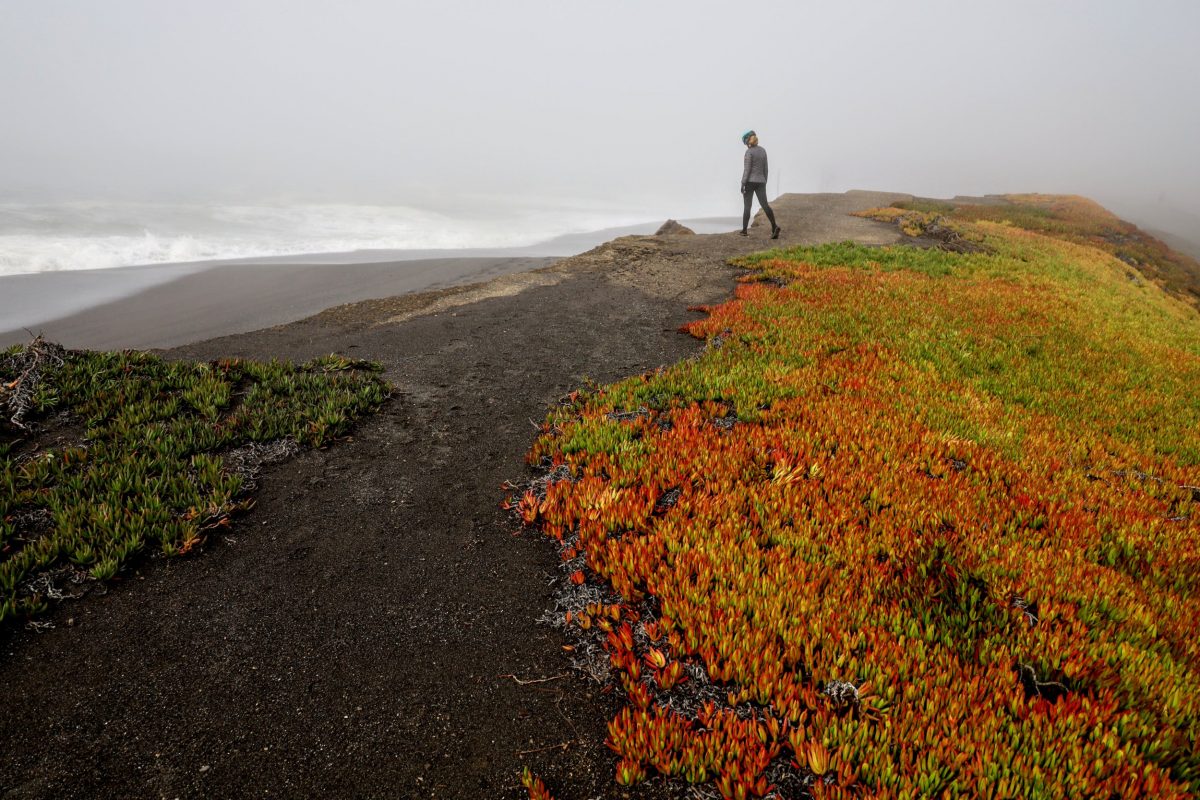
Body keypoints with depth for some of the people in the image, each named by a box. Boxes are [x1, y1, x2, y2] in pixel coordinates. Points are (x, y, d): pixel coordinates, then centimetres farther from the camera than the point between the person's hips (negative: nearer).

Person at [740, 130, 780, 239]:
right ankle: (774, 227, -21)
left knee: (747, 206, 6)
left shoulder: (749, 152, -10)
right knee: (765, 205, -4)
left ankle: (744, 230, 10)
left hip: (750, 182, -5)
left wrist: (742, 184, -12)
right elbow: (765, 168, 13)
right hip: (760, 182, 5)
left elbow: (747, 169, -15)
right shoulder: (763, 150, 10)